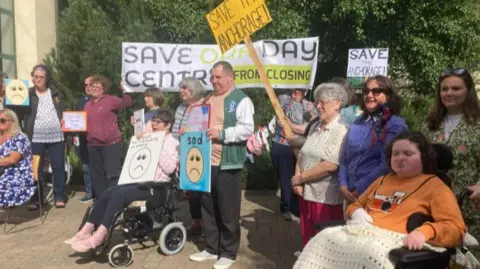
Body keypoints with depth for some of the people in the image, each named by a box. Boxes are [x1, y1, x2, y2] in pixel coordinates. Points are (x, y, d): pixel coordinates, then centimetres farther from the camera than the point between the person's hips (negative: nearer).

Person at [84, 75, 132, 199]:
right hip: (93, 145, 7)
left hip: (111, 143, -7)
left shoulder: (111, 100, -2)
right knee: (96, 175, 15)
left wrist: (124, 91, -26)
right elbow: (84, 123, 21)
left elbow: (127, 103, -12)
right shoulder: (88, 104, 15)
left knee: (112, 174, -8)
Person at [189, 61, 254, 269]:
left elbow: (247, 129, -17)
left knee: (228, 210, 2)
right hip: (207, 161, 8)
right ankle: (211, 248, 27)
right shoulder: (209, 98, 18)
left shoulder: (241, 100, -6)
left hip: (228, 163, -7)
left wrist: (221, 133, -23)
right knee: (208, 207, 14)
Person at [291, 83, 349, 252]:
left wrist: (299, 178, -11)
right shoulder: (315, 128, 12)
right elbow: (302, 156, 13)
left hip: (327, 198, -7)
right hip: (307, 193, 7)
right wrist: (297, 182, -4)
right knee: (308, 240, 16)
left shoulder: (341, 131, -13)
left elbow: (329, 166, -21)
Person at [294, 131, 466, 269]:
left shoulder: (435, 186, 9)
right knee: (324, 239, -25)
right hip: (362, 230, 5)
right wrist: (357, 213, 10)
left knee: (370, 252, -40)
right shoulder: (383, 180, 29)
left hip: (394, 239, -5)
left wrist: (424, 232, -22)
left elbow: (456, 229, -1)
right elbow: (356, 204, 37)